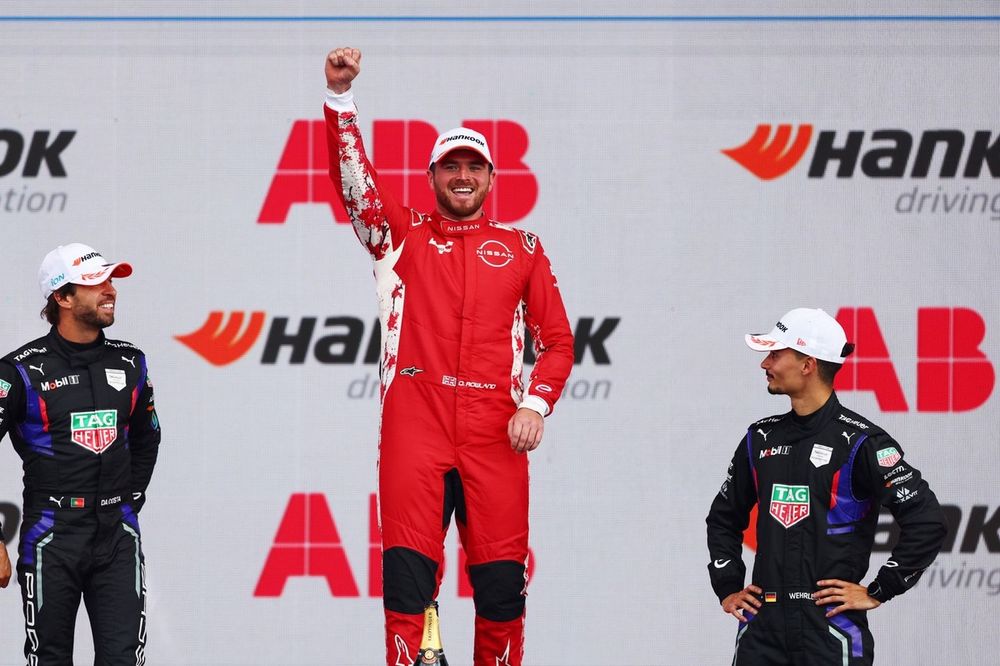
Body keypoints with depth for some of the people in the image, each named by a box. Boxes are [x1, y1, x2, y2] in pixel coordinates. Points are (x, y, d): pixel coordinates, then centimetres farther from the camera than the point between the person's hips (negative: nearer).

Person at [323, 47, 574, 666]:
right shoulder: (403, 235, 14)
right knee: (407, 579, -9)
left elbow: (558, 339, 14)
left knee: (502, 586, -1)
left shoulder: (521, 248, 16)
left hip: (494, 434, 1)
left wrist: (536, 405, -2)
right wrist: (340, 94, -12)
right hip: (414, 428, -1)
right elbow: (352, 176, 1)